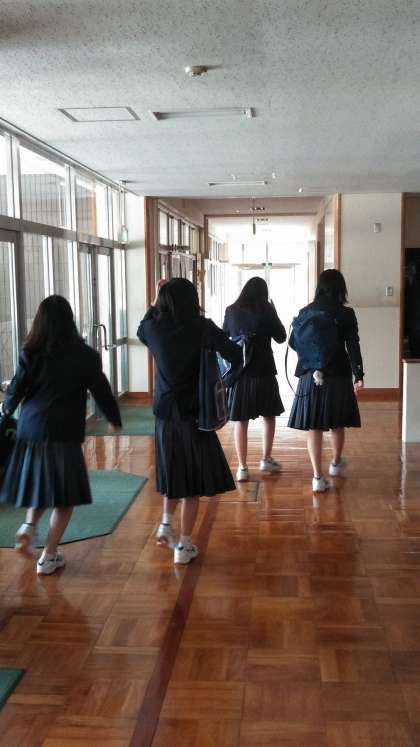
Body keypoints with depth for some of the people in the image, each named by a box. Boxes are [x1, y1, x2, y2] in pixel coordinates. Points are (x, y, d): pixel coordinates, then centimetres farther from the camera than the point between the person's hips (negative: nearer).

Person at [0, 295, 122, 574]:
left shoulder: (30, 354, 0)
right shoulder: (84, 355, -5)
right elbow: (101, 390, 1)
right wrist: (115, 419, 18)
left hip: (30, 429, 3)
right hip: (64, 432, -3)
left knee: (39, 481, 25)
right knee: (65, 494, 8)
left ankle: (29, 526, 4)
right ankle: (49, 556, 9)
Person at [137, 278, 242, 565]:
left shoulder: (155, 328, -1)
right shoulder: (202, 327, -12)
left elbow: (141, 330, 23)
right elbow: (236, 356, -14)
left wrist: (155, 302, 24)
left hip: (165, 414, 4)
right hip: (193, 413, -4)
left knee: (174, 471, 25)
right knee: (192, 479, 5)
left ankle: (166, 524, 24)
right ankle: (184, 546, 10)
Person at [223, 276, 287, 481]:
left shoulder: (231, 311, -1)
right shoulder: (266, 310, -7)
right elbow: (281, 337, 3)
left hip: (239, 370, 1)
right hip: (263, 370, -1)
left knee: (241, 420, 5)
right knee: (269, 415, 18)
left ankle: (242, 467, 5)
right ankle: (266, 460, 24)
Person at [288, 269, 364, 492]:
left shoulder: (305, 312, 0)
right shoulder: (346, 314, -6)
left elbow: (293, 343, 5)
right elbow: (353, 346, -11)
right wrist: (358, 375, -8)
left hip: (311, 376, 1)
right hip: (338, 375, 0)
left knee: (314, 427, 3)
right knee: (337, 424, 19)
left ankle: (318, 477, 1)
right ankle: (336, 463, 39)